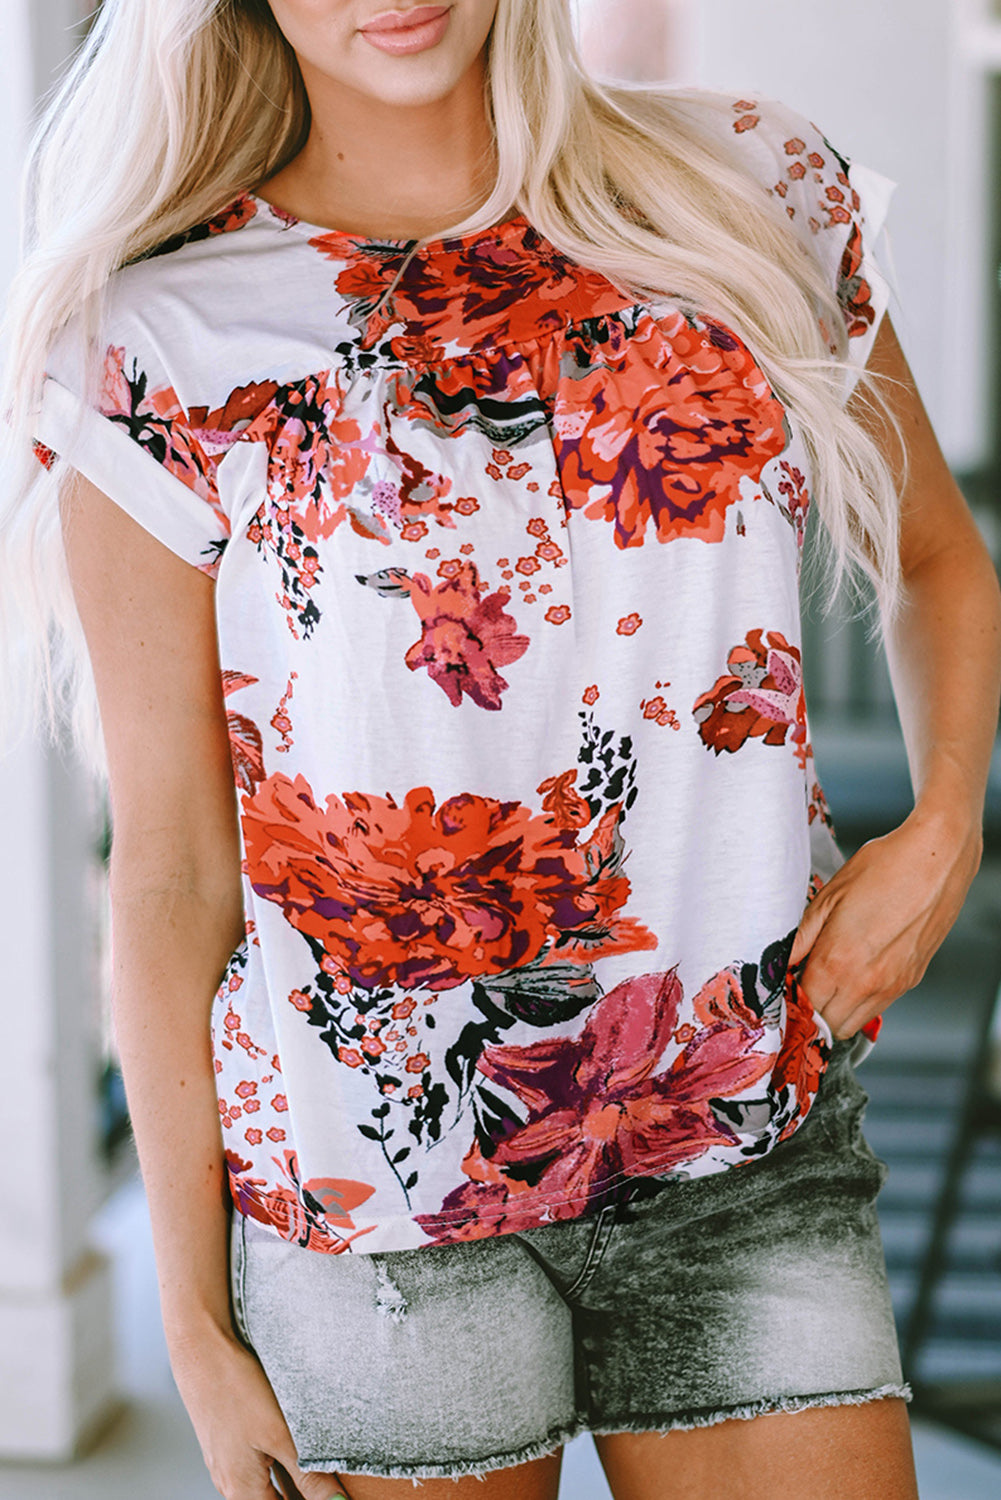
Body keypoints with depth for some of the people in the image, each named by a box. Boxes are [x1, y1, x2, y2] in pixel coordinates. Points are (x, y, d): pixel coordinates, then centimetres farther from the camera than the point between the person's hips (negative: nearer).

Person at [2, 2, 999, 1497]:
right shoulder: (169, 346, -7)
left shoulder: (755, 194, 1)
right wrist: (197, 1324, -2)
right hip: (380, 1172, -2)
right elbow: (169, 871, -5)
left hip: (754, 1133, 2)